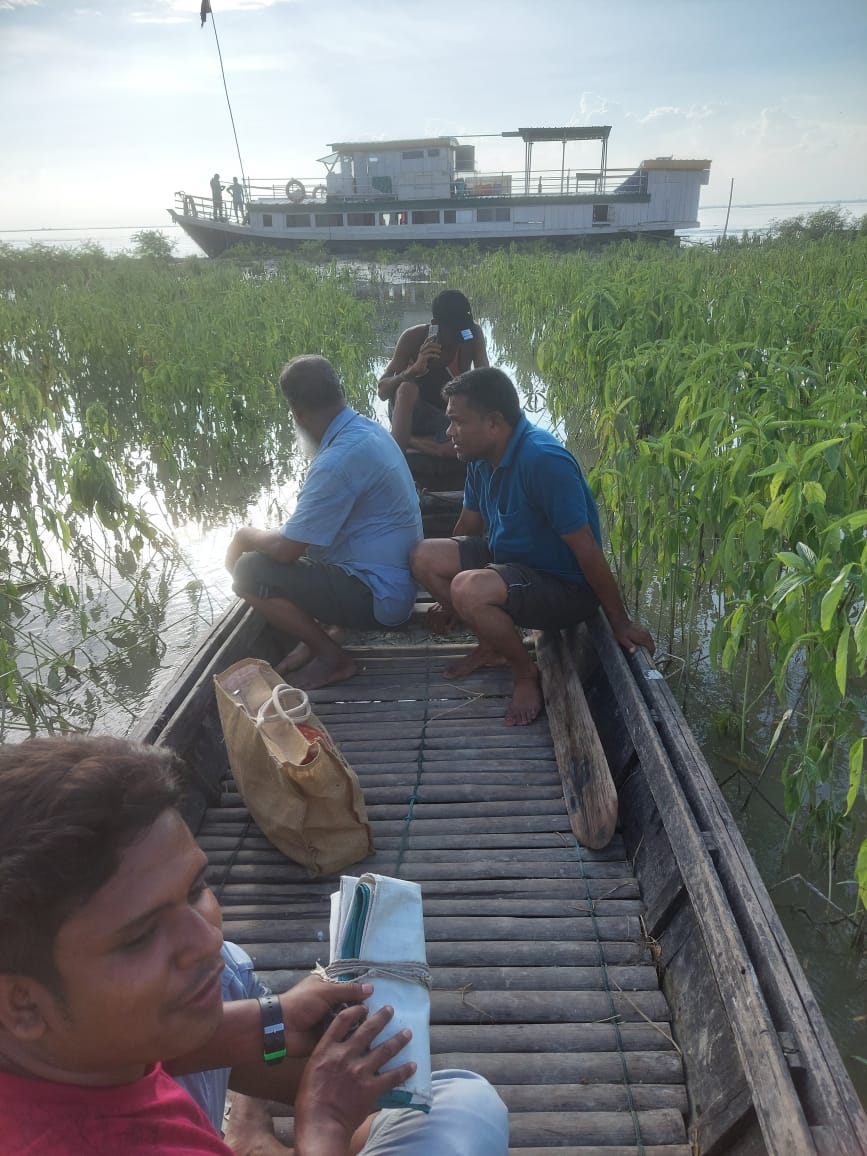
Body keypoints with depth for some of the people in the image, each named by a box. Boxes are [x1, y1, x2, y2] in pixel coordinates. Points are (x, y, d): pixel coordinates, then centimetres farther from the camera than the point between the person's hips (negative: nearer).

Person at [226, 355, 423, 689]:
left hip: (378, 596, -10)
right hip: (393, 581, 10)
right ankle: (314, 637, 14)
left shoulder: (338, 460, -27)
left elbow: (286, 549, -23)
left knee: (249, 571, -14)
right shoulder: (366, 429, 4)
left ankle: (332, 657, -1)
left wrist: (246, 536, -1)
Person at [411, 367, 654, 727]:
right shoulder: (482, 458, -1)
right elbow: (468, 525, 13)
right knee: (425, 556, -3)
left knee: (468, 589, -33)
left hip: (564, 586, -8)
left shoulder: (544, 461, -29)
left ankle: (526, 671, -6)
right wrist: (449, 603, 23)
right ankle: (492, 645, 12)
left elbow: (586, 549, -26)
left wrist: (620, 623, -18)